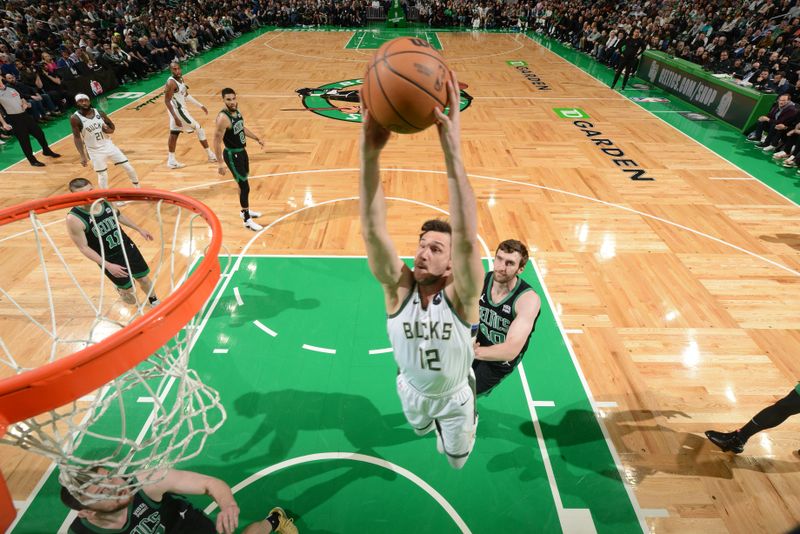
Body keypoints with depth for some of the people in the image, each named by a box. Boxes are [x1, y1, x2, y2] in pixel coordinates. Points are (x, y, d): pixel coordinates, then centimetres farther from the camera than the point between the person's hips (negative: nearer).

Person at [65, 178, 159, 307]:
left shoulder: (105, 200, -12)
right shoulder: (74, 219, -26)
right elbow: (83, 247, -18)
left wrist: (139, 229, 15)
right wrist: (108, 265, -23)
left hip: (127, 247, 4)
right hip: (109, 259, -4)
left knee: (144, 278, 15)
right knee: (128, 289, 11)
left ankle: (154, 302, 43)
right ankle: (121, 289, 50)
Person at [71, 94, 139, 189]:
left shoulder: (99, 113, -2)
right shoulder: (75, 118, -12)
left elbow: (112, 126, 10)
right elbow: (77, 137, -11)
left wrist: (109, 130, -15)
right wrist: (82, 156, -17)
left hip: (109, 145, 3)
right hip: (95, 151, -3)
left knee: (128, 167, 3)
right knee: (102, 176, 1)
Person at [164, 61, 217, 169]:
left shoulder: (180, 79, 6)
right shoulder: (171, 83, -22)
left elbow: (186, 95, 18)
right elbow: (167, 101, -23)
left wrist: (200, 106, 16)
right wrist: (176, 118, -27)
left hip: (180, 109, 9)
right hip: (178, 111, -9)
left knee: (174, 134, 12)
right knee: (199, 129, -1)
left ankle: (171, 160, 20)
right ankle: (211, 156, 7)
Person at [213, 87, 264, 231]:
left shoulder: (237, 111, 2)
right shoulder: (223, 118, -25)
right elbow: (217, 141, -24)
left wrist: (257, 138, 22)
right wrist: (220, 163, -26)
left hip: (242, 151, 9)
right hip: (232, 155, -9)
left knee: (243, 183, 21)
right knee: (244, 186, -6)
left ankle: (245, 210, 39)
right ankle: (247, 220, 4)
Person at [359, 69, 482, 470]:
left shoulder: (461, 296, -36)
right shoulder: (398, 286, -31)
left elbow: (467, 239, -57)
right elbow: (373, 231, -47)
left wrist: (452, 152, -67)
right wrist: (369, 153, -61)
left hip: (454, 395, -2)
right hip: (412, 390, 2)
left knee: (456, 459, 25)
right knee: (420, 431, 34)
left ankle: (460, 422, 57)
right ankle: (435, 423, 70)